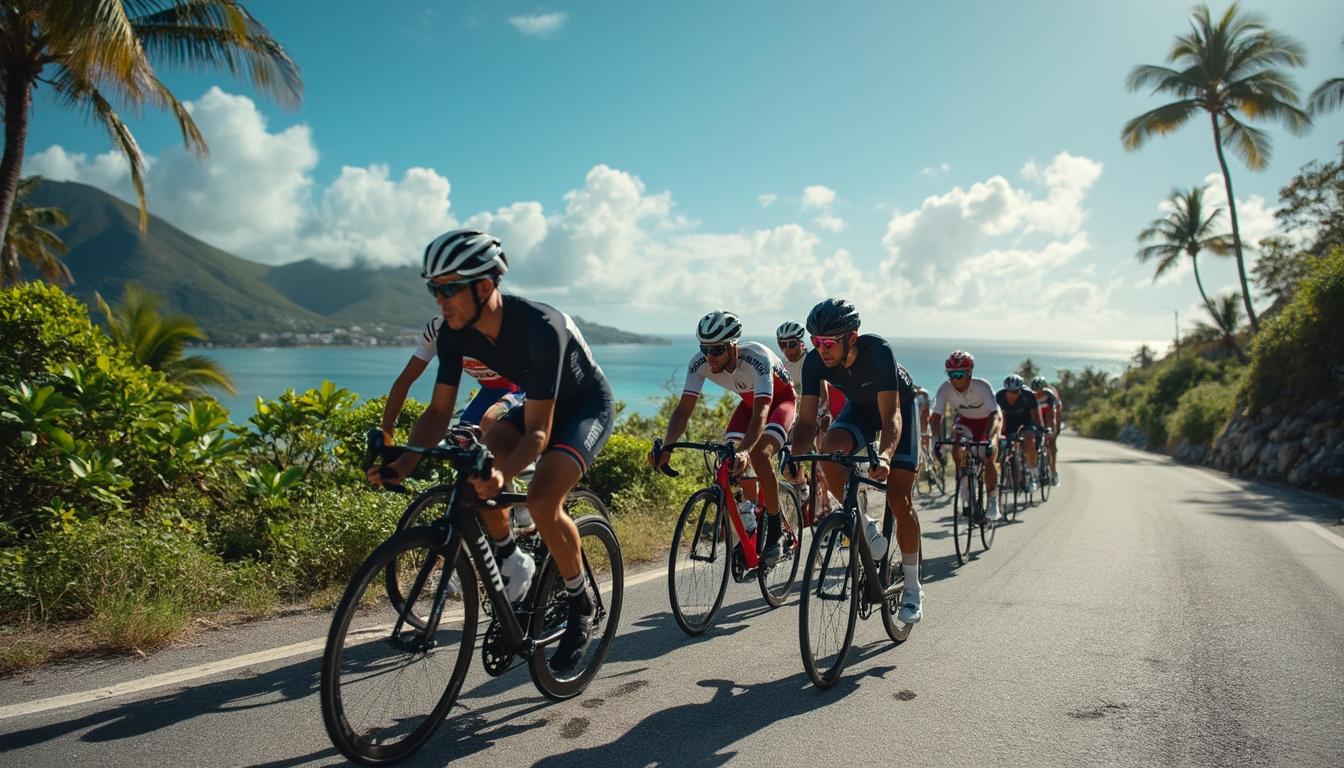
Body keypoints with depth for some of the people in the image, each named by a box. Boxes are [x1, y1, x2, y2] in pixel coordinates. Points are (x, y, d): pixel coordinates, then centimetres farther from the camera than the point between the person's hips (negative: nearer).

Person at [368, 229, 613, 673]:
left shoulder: (540, 328, -37)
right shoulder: (455, 332, -17)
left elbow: (538, 431, -36)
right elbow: (440, 410, -13)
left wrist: (504, 474, -54)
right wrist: (405, 462, -30)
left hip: (587, 406, -6)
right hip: (538, 405, 6)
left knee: (542, 498, -27)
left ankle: (581, 607, -4)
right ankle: (513, 565, 5)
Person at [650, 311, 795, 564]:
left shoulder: (757, 358, -40)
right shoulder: (700, 363, -26)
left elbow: (761, 413, -48)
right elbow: (684, 409, -29)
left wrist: (745, 451, -64)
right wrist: (665, 447, -45)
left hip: (780, 398, -5)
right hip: (749, 400, 5)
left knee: (759, 454, -27)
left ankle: (775, 536, -14)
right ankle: (749, 512, 10)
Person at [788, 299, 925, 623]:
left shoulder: (877, 350, -37)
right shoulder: (815, 362, -26)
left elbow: (891, 416, -42)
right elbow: (807, 419, -25)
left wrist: (884, 455, -60)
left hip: (898, 404, -3)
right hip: (859, 406, 3)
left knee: (899, 500, -10)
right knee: (829, 450, -31)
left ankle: (912, 587, 8)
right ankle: (865, 529, -9)